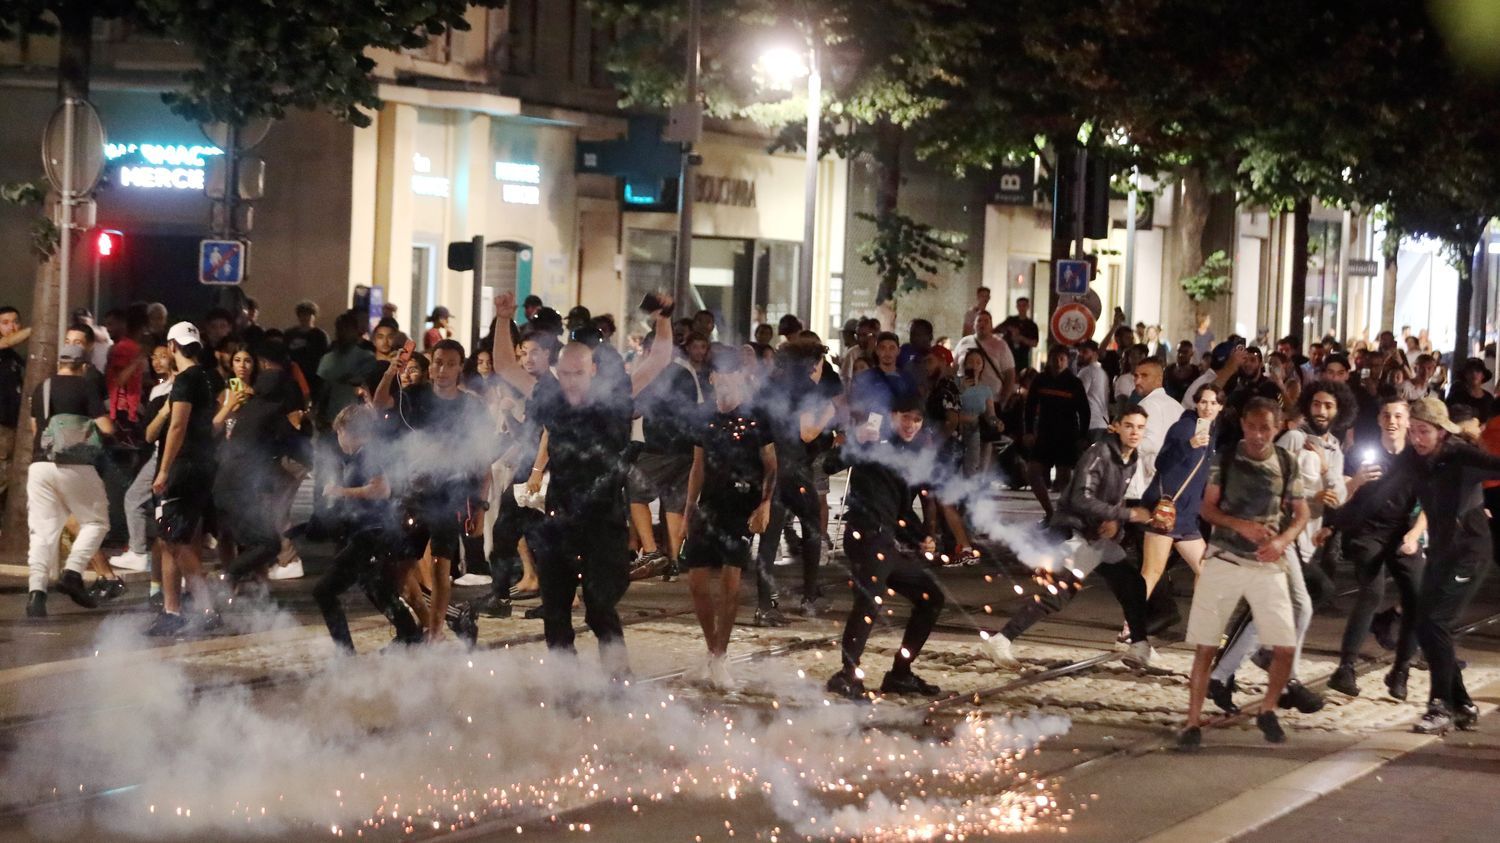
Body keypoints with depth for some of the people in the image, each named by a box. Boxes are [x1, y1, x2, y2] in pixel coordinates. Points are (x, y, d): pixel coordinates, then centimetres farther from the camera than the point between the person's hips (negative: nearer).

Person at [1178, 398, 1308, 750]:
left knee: (1285, 647, -5)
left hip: (1268, 566, 1)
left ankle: (1267, 711, 19)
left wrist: (1282, 540, -14)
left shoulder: (1287, 464, 1)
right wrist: (1242, 525, -18)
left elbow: (1301, 514, 6)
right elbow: (1207, 509, -1)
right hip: (1223, 560, -1)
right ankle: (1193, 723, 6)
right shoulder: (1224, 459, -1)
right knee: (1204, 646, -2)